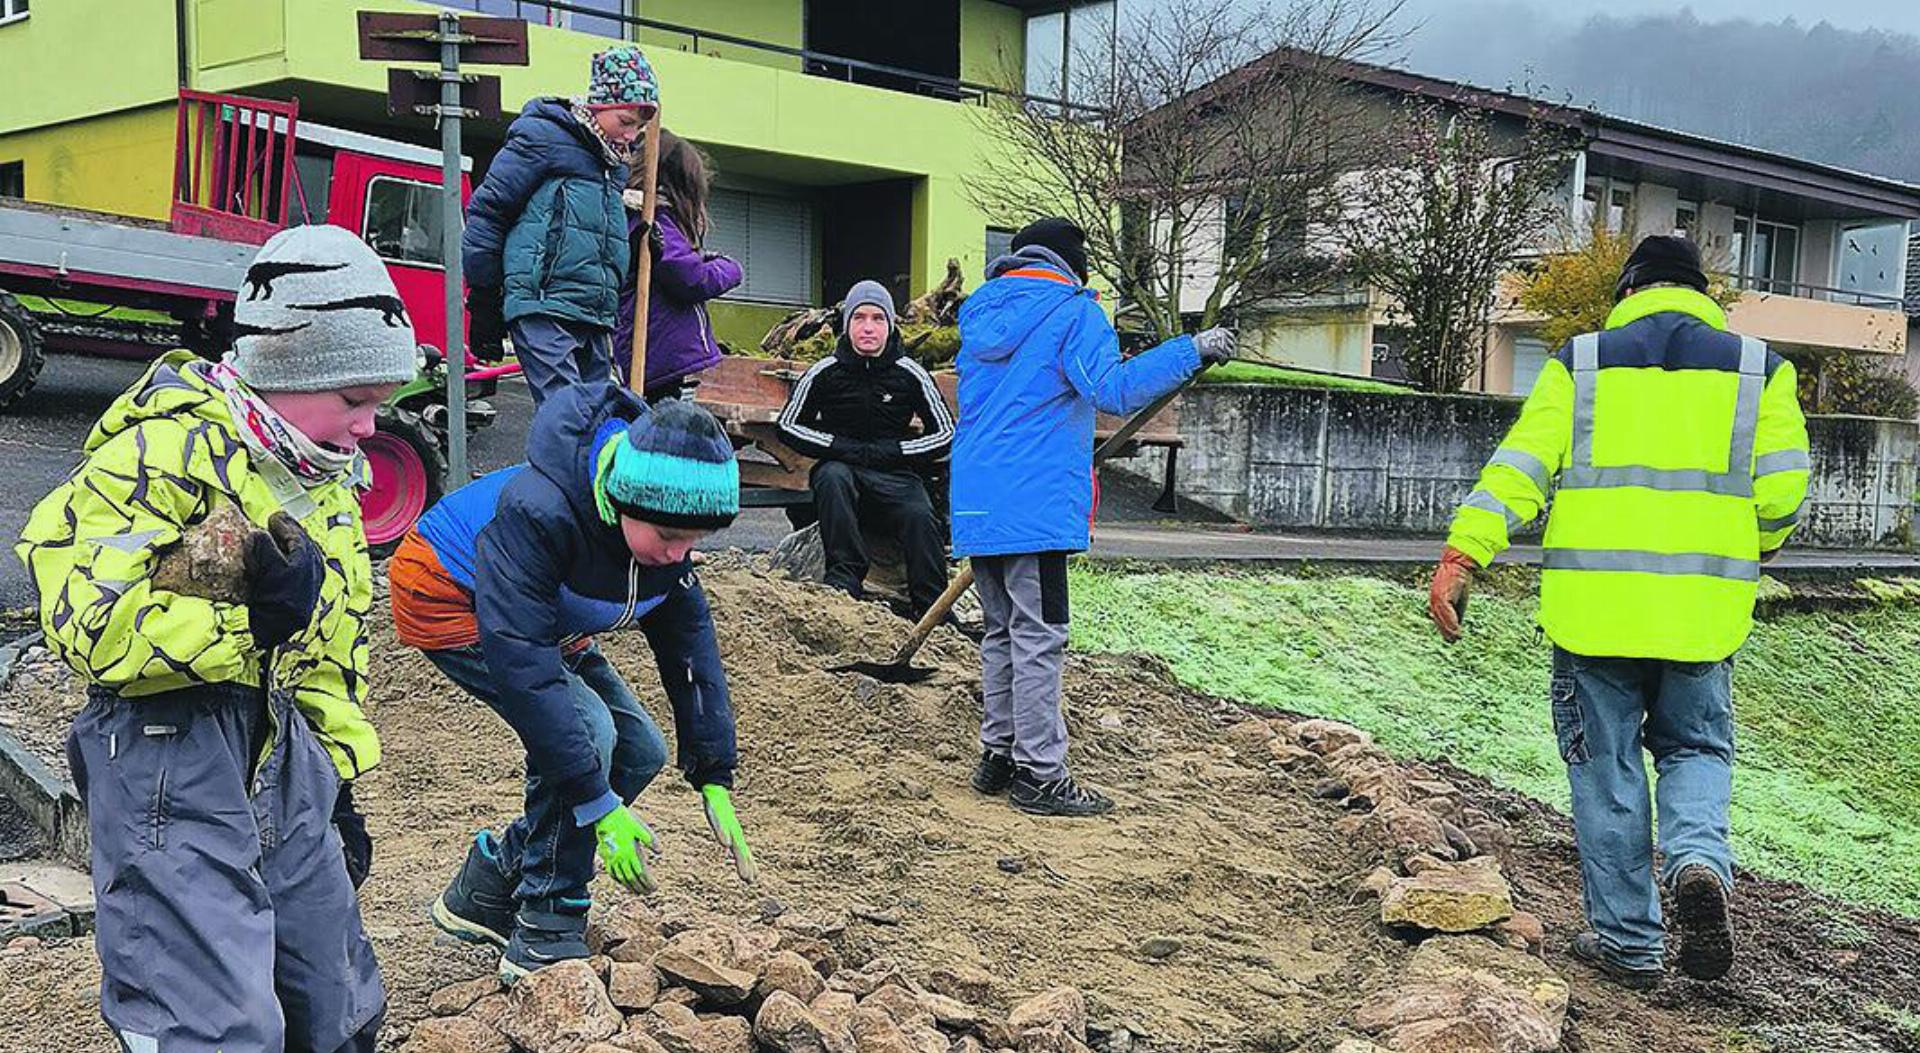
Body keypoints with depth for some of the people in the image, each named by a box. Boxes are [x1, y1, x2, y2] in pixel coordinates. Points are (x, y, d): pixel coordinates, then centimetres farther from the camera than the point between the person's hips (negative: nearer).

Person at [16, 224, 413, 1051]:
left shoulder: (321, 473, 11)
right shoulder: (165, 453, -17)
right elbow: (86, 623, -24)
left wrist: (338, 781, 20)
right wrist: (254, 618, -26)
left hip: (281, 759, 9)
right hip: (170, 770, -8)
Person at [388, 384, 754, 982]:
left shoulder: (661, 525, -18)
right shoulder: (537, 512, -40)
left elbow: (690, 646, -8)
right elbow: (522, 669, -39)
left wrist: (715, 782, -11)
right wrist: (600, 808, -36)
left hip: (540, 617, 8)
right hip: (447, 599, -7)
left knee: (639, 752, -1)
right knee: (585, 730, -26)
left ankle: (483, 893, 13)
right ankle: (545, 939, -11)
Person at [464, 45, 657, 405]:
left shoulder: (614, 162, 22)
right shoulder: (545, 137, -2)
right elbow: (486, 210, -3)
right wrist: (484, 299, -3)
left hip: (595, 320, 8)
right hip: (543, 309, -8)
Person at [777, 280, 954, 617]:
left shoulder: (909, 374, 0)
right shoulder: (825, 373, 0)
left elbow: (946, 434, 3)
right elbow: (788, 426, 4)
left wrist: (890, 451, -8)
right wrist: (843, 448, -9)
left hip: (895, 476, 0)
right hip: (841, 468, 0)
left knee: (921, 517, -30)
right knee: (832, 477, -34)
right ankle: (844, 581, -31)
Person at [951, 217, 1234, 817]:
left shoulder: (979, 314, 18)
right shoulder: (1072, 312, -4)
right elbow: (1114, 390, -20)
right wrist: (1192, 351, -15)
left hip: (976, 506, 7)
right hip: (1036, 505, -7)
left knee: (1003, 631, 17)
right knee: (1039, 638, -4)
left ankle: (998, 755, 22)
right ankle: (1039, 776, -1)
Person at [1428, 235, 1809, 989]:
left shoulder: (1581, 363, 5)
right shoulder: (1756, 368, 8)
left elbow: (1519, 466, -5)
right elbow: (1782, 487, 1)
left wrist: (1461, 557, -8)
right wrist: (1753, 555, 20)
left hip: (1594, 600, -1)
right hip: (1702, 607, 1)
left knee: (1607, 766, 10)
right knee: (1694, 748, 19)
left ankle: (1628, 940, 14)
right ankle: (1699, 858, -10)